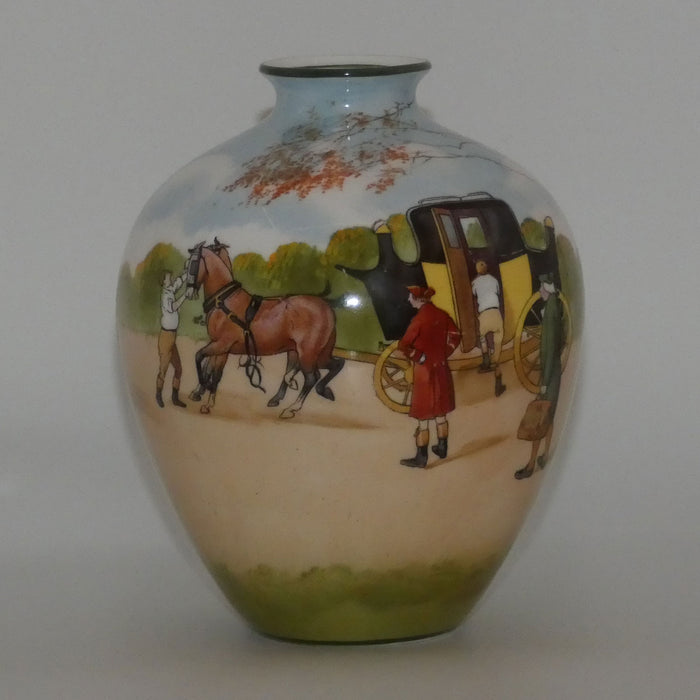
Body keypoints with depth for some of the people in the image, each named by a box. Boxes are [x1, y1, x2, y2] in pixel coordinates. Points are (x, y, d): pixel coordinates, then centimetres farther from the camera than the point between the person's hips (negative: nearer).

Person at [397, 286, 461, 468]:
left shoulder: (419, 319, -20)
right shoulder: (442, 315, -1)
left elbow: (404, 345, -23)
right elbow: (456, 335, 13)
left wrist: (418, 357, -10)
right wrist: (445, 352, 13)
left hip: (424, 370, -7)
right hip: (441, 368, 7)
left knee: (423, 417, 0)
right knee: (440, 413, 19)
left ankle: (421, 457, 5)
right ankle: (442, 448, 30)